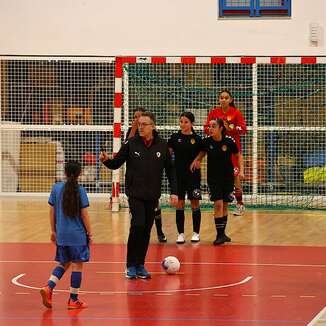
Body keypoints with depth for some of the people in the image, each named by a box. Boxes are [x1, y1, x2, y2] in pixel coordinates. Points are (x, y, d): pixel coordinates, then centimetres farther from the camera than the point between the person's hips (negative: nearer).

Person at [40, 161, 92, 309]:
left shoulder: (56, 188, 0)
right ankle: (73, 300, 7)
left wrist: (53, 231, 16)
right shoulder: (80, 191, -9)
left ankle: (48, 287, -4)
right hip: (78, 234, -4)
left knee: (64, 263, 17)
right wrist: (89, 233, 2)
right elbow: (84, 214, -8)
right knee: (77, 265, 5)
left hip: (61, 234, 4)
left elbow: (52, 212, 5)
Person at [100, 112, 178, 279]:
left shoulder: (162, 146, 0)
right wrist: (106, 160, -22)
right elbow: (116, 163, 0)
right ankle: (131, 265, -6)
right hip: (135, 194, -3)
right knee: (138, 225, -17)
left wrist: (174, 192, 3)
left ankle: (140, 265, 18)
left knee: (146, 230, 6)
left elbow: (170, 170, 7)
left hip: (152, 196, 3)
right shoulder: (131, 144, -4)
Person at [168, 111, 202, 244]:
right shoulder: (175, 137, 2)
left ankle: (196, 233, 13)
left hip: (193, 175, -1)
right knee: (179, 204, 2)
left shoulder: (197, 139, -1)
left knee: (195, 203, 2)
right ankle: (181, 234, 9)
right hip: (178, 174, 1)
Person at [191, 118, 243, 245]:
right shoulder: (206, 142, -8)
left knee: (224, 205, 9)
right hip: (213, 178, 0)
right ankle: (220, 235, -8)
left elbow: (238, 156, 3)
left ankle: (222, 234, 22)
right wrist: (196, 160, -6)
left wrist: (241, 170, -6)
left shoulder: (229, 142, -12)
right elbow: (202, 152, 12)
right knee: (218, 204, -12)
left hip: (228, 177, 0)